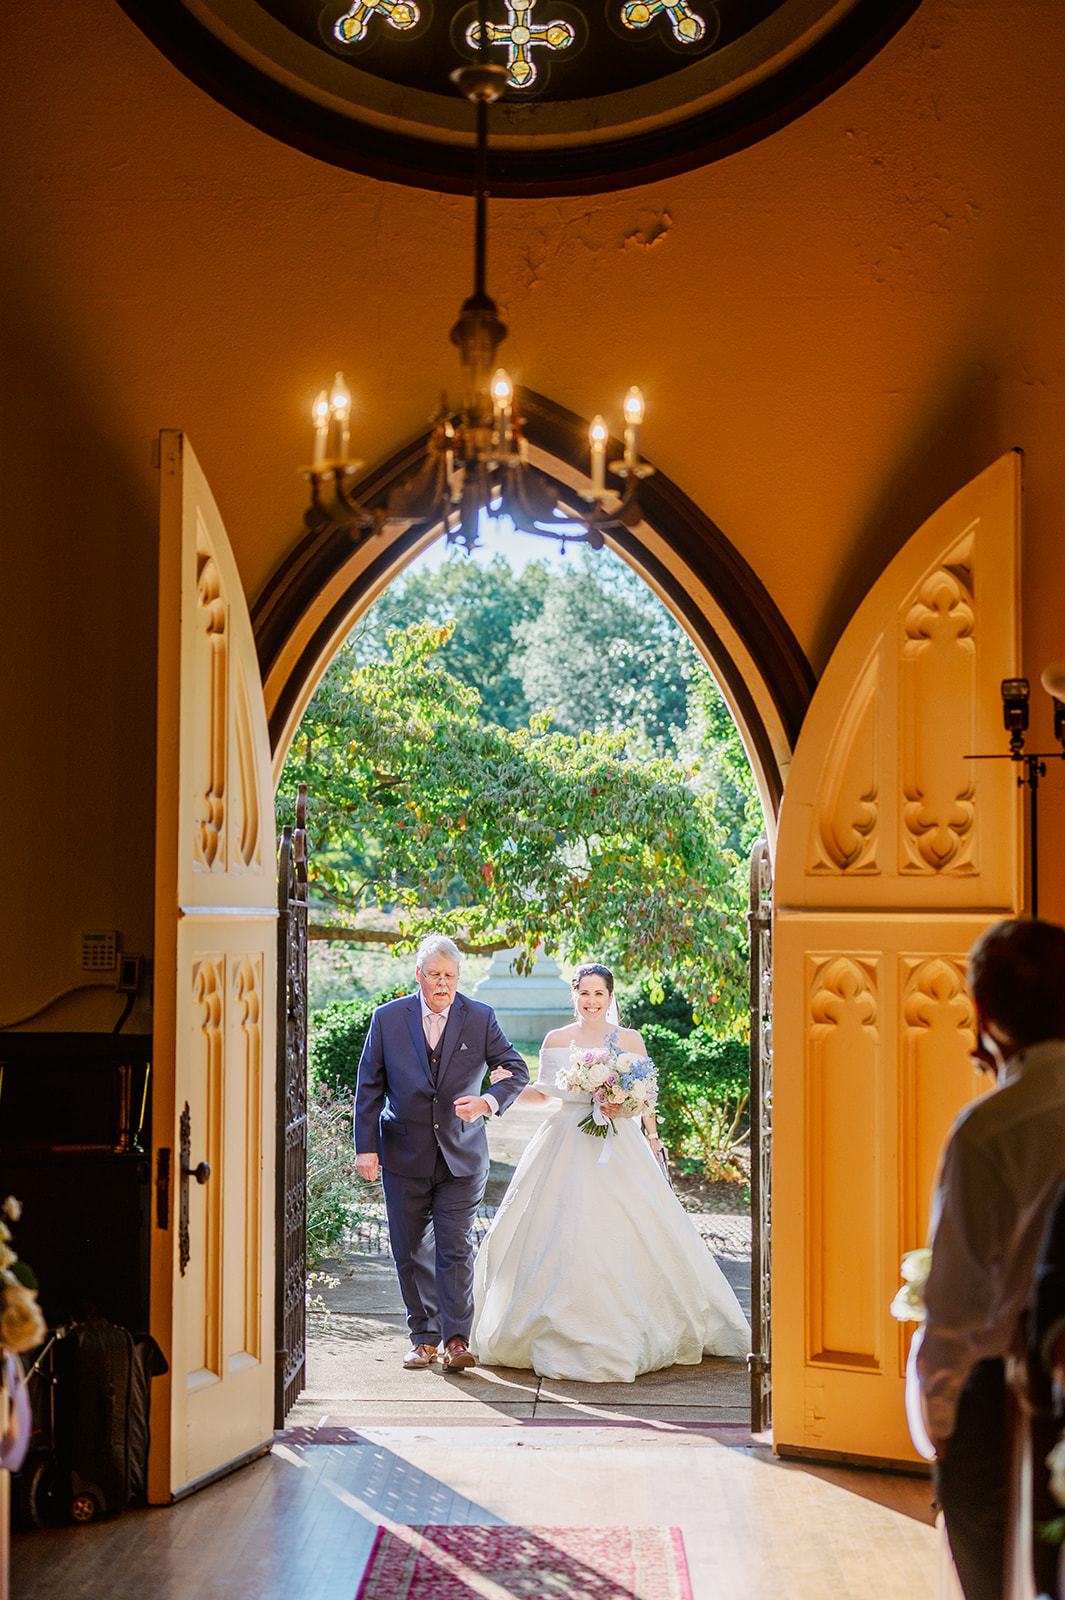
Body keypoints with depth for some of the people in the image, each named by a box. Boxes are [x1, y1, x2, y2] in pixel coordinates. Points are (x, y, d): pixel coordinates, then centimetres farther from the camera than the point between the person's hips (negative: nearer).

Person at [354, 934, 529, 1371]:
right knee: (411, 1252, 8)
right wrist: (366, 1148, -4)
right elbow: (369, 1087, 2)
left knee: (456, 1248, -5)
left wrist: (489, 1101, -19)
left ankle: (456, 1339, 3)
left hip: (461, 1156, -1)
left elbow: (516, 1070, 2)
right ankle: (424, 1337, 21)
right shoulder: (387, 1018, -2)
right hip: (404, 1155, 1)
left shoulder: (480, 1018, -3)